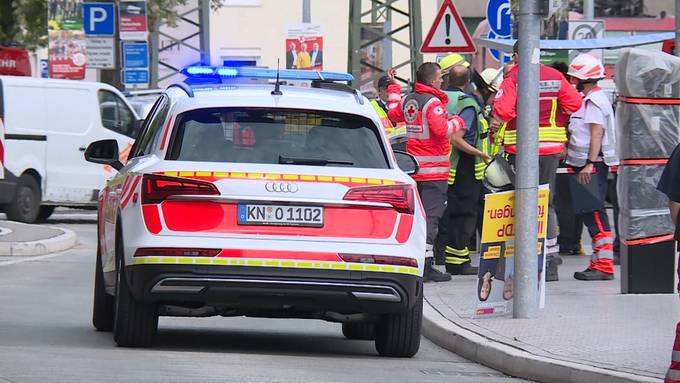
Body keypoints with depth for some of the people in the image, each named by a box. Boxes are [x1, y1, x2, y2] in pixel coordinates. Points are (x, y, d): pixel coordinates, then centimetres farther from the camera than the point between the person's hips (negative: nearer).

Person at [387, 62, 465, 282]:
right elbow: (441, 129, -27)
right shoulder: (433, 102, -14)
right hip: (433, 168, -8)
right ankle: (426, 265, -13)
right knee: (431, 215, -8)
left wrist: (394, 92, 46)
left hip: (414, 165, 8)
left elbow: (393, 116, 30)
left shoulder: (408, 101, 10)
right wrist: (456, 122, -7)